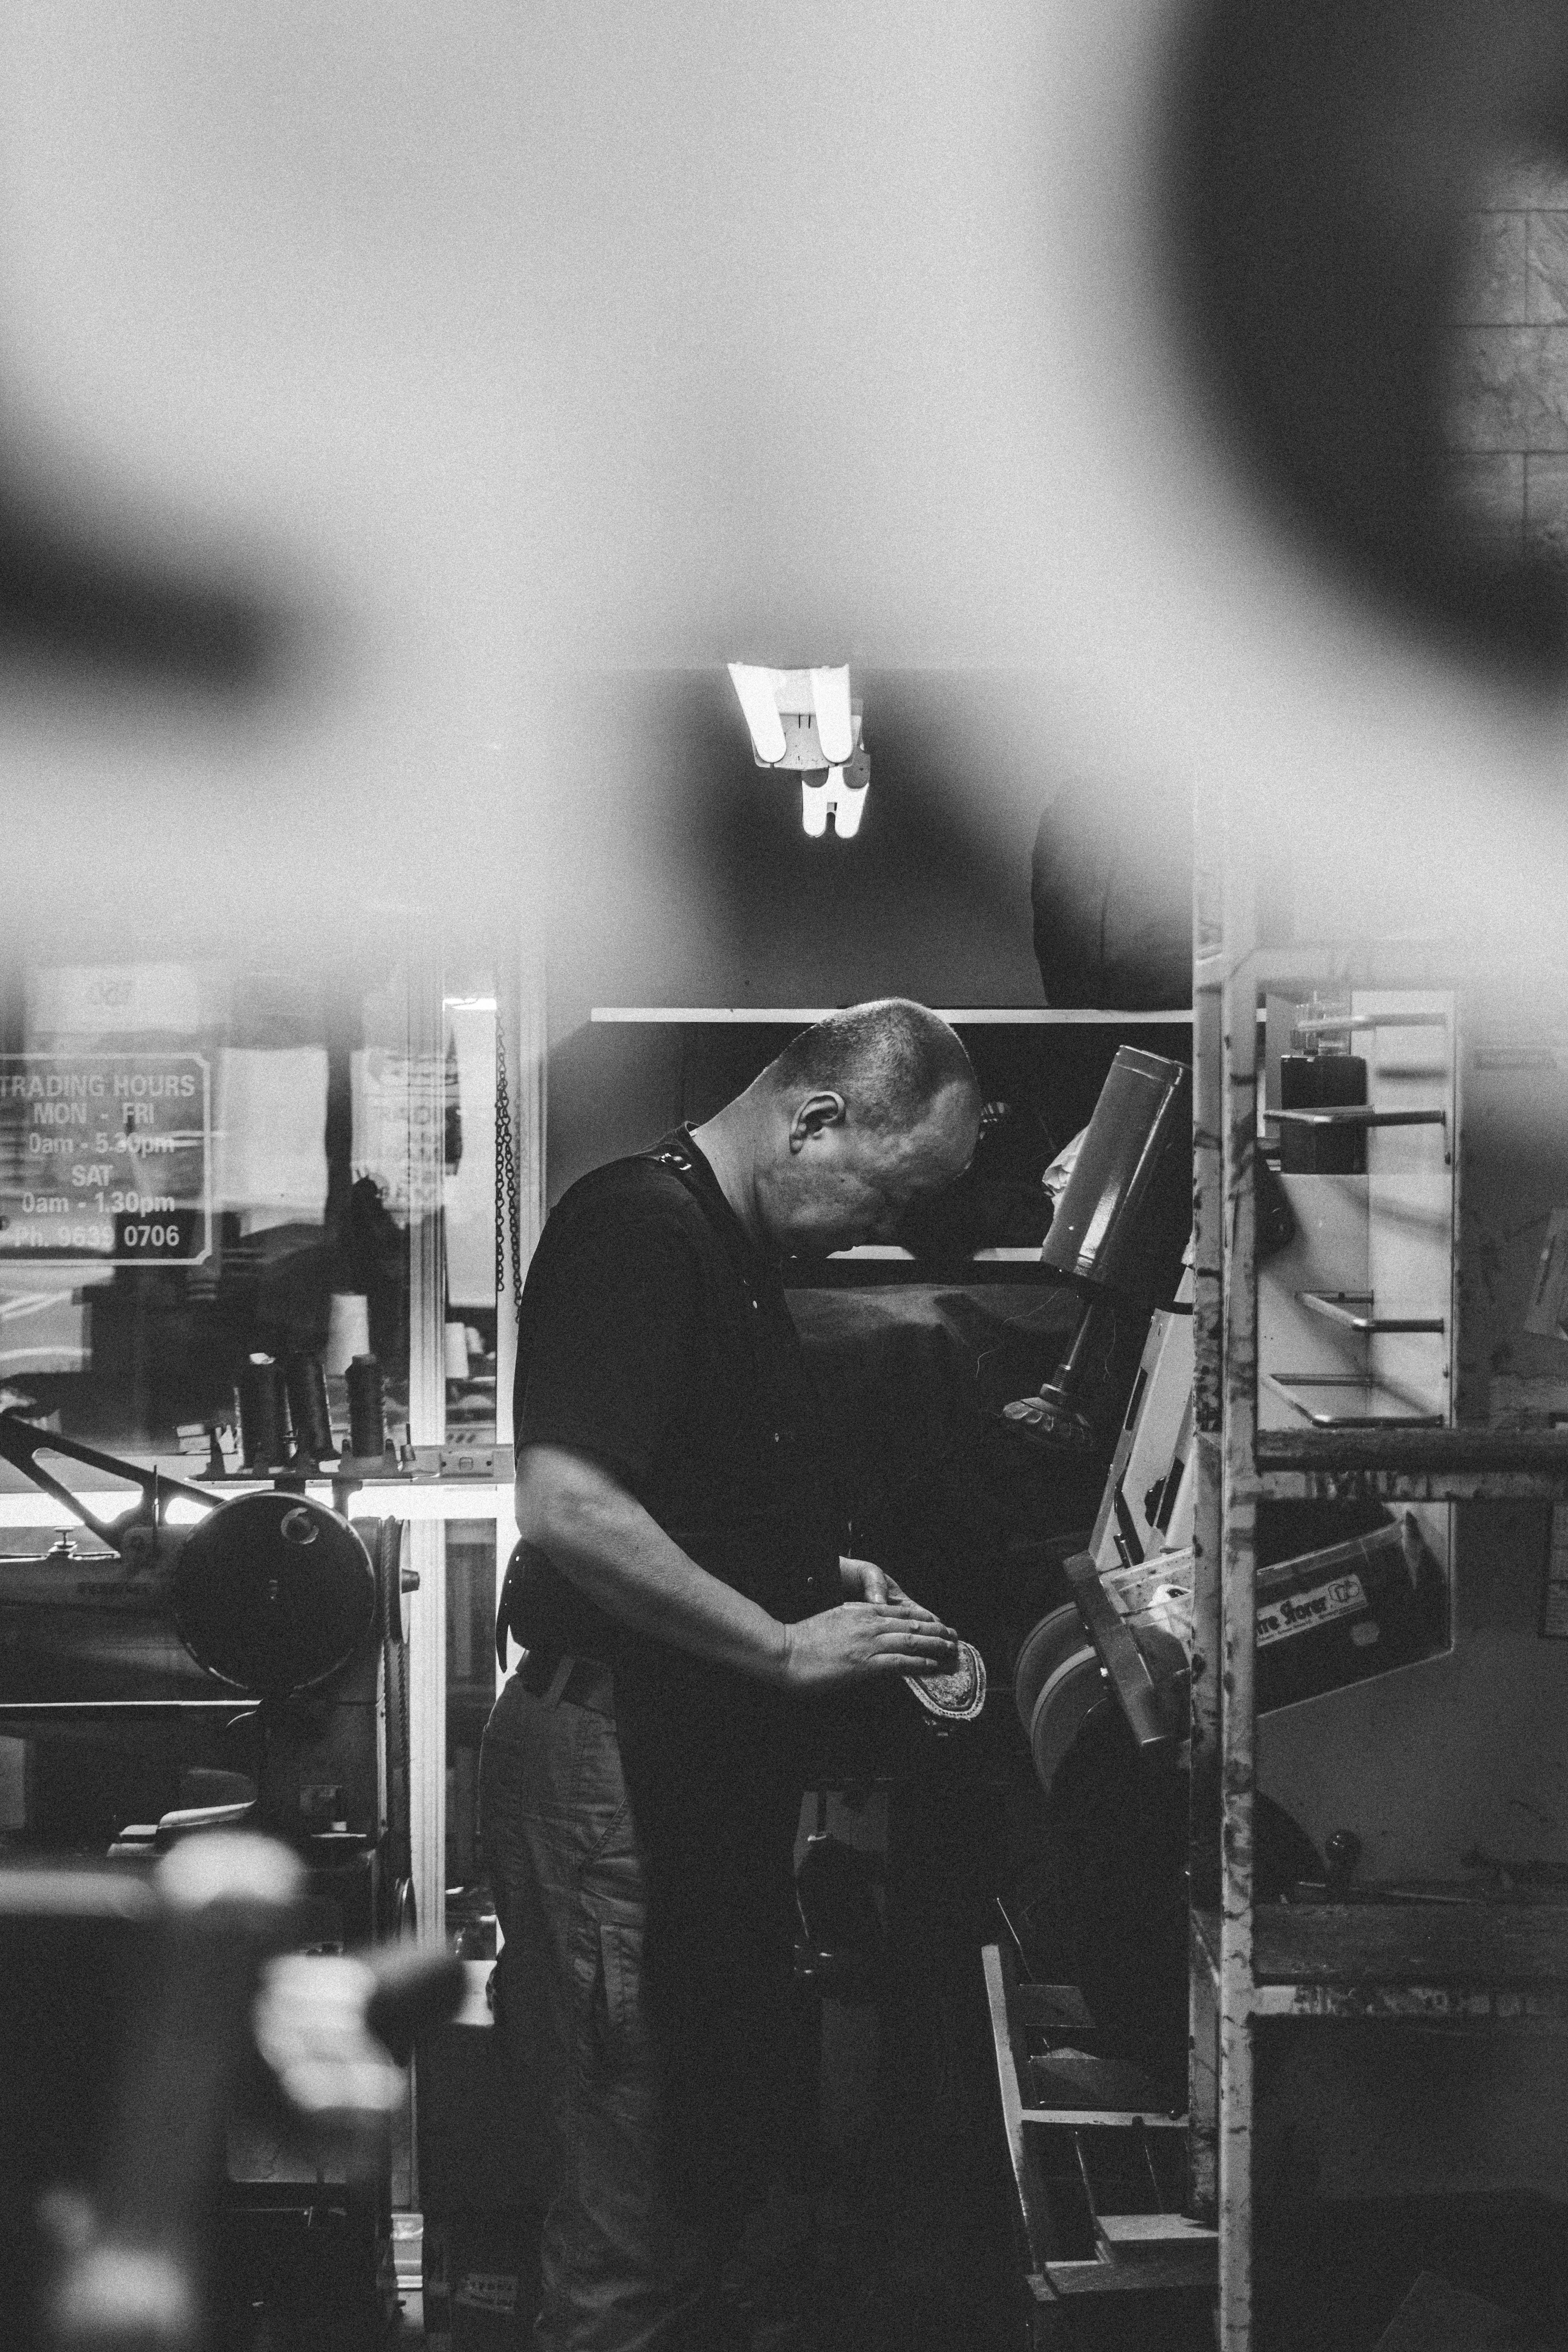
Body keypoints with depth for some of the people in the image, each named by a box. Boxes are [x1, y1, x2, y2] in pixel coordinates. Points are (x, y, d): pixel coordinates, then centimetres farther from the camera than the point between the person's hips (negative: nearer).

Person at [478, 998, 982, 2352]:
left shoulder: (740, 1256, 17)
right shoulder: (637, 1227, -16)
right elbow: (567, 1510, -27)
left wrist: (824, 1574, 12)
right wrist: (787, 1643, -21)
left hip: (712, 1766, 10)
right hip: (613, 1760, -10)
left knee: (732, 2154, 16)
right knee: (633, 2229, -4)